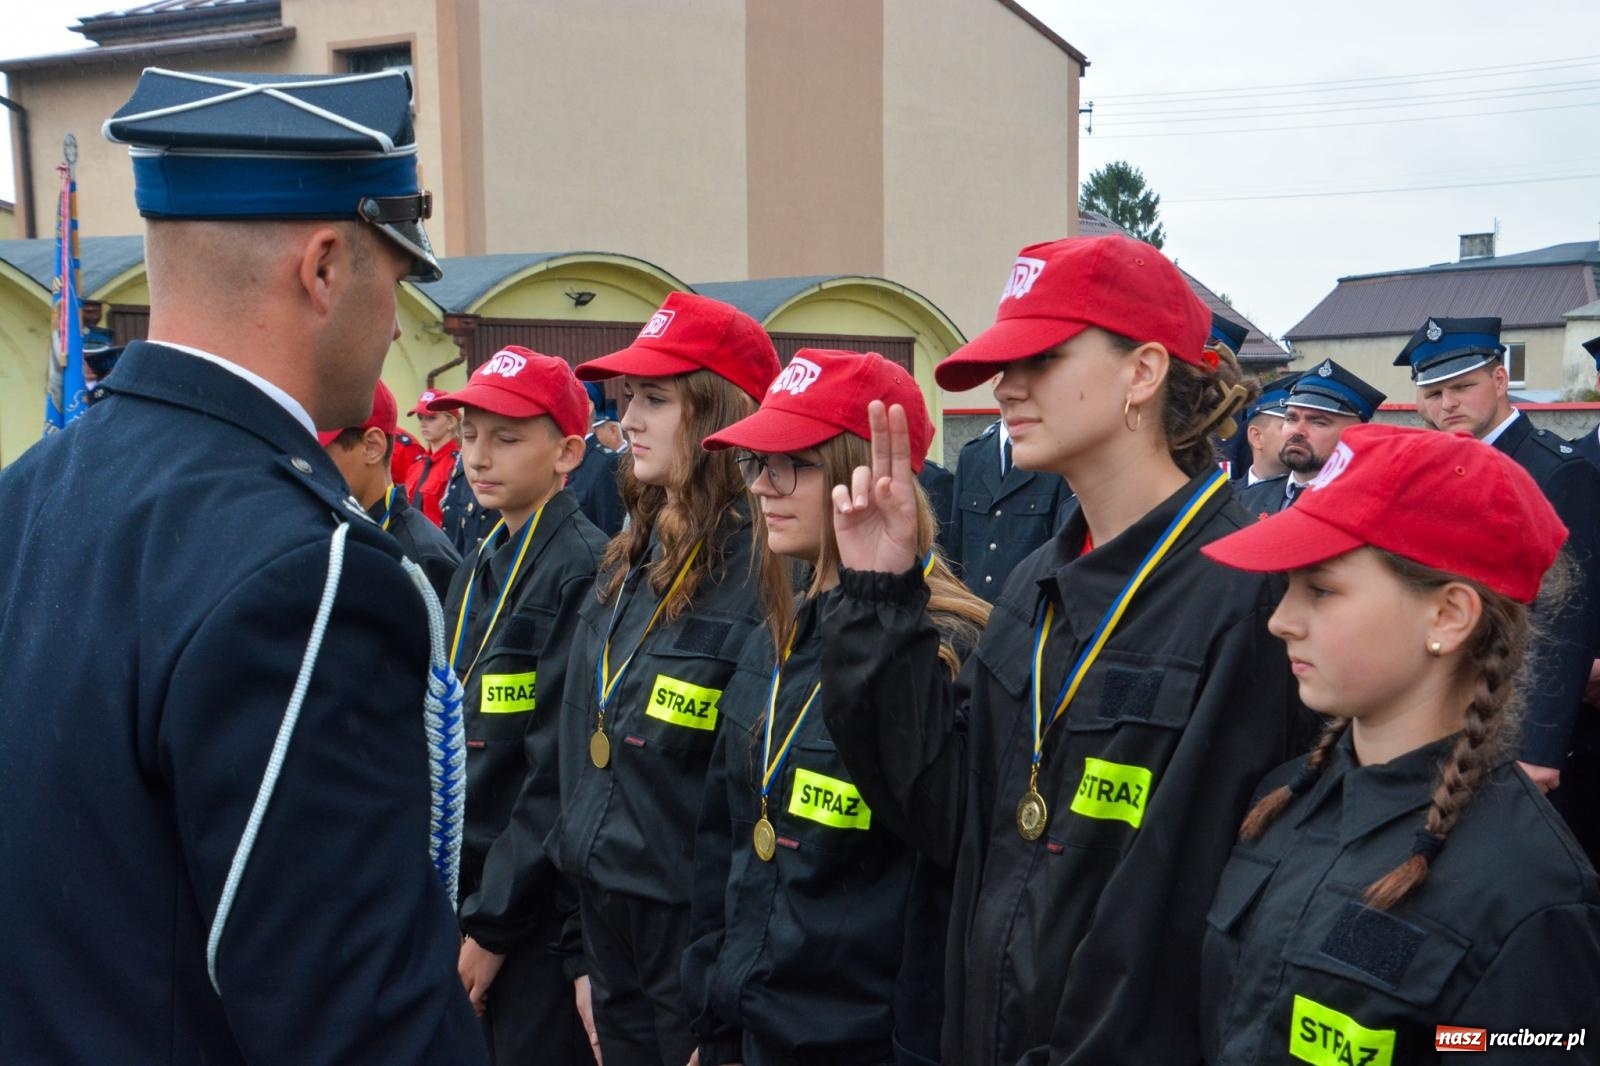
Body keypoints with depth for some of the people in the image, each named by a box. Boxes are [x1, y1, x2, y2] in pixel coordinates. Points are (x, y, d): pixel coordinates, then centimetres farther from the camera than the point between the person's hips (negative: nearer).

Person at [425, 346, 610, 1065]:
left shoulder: (584, 570, -17)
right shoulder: (481, 567, 8)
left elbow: (561, 772, -20)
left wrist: (493, 922, -16)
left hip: (537, 915, -8)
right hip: (462, 892, 8)